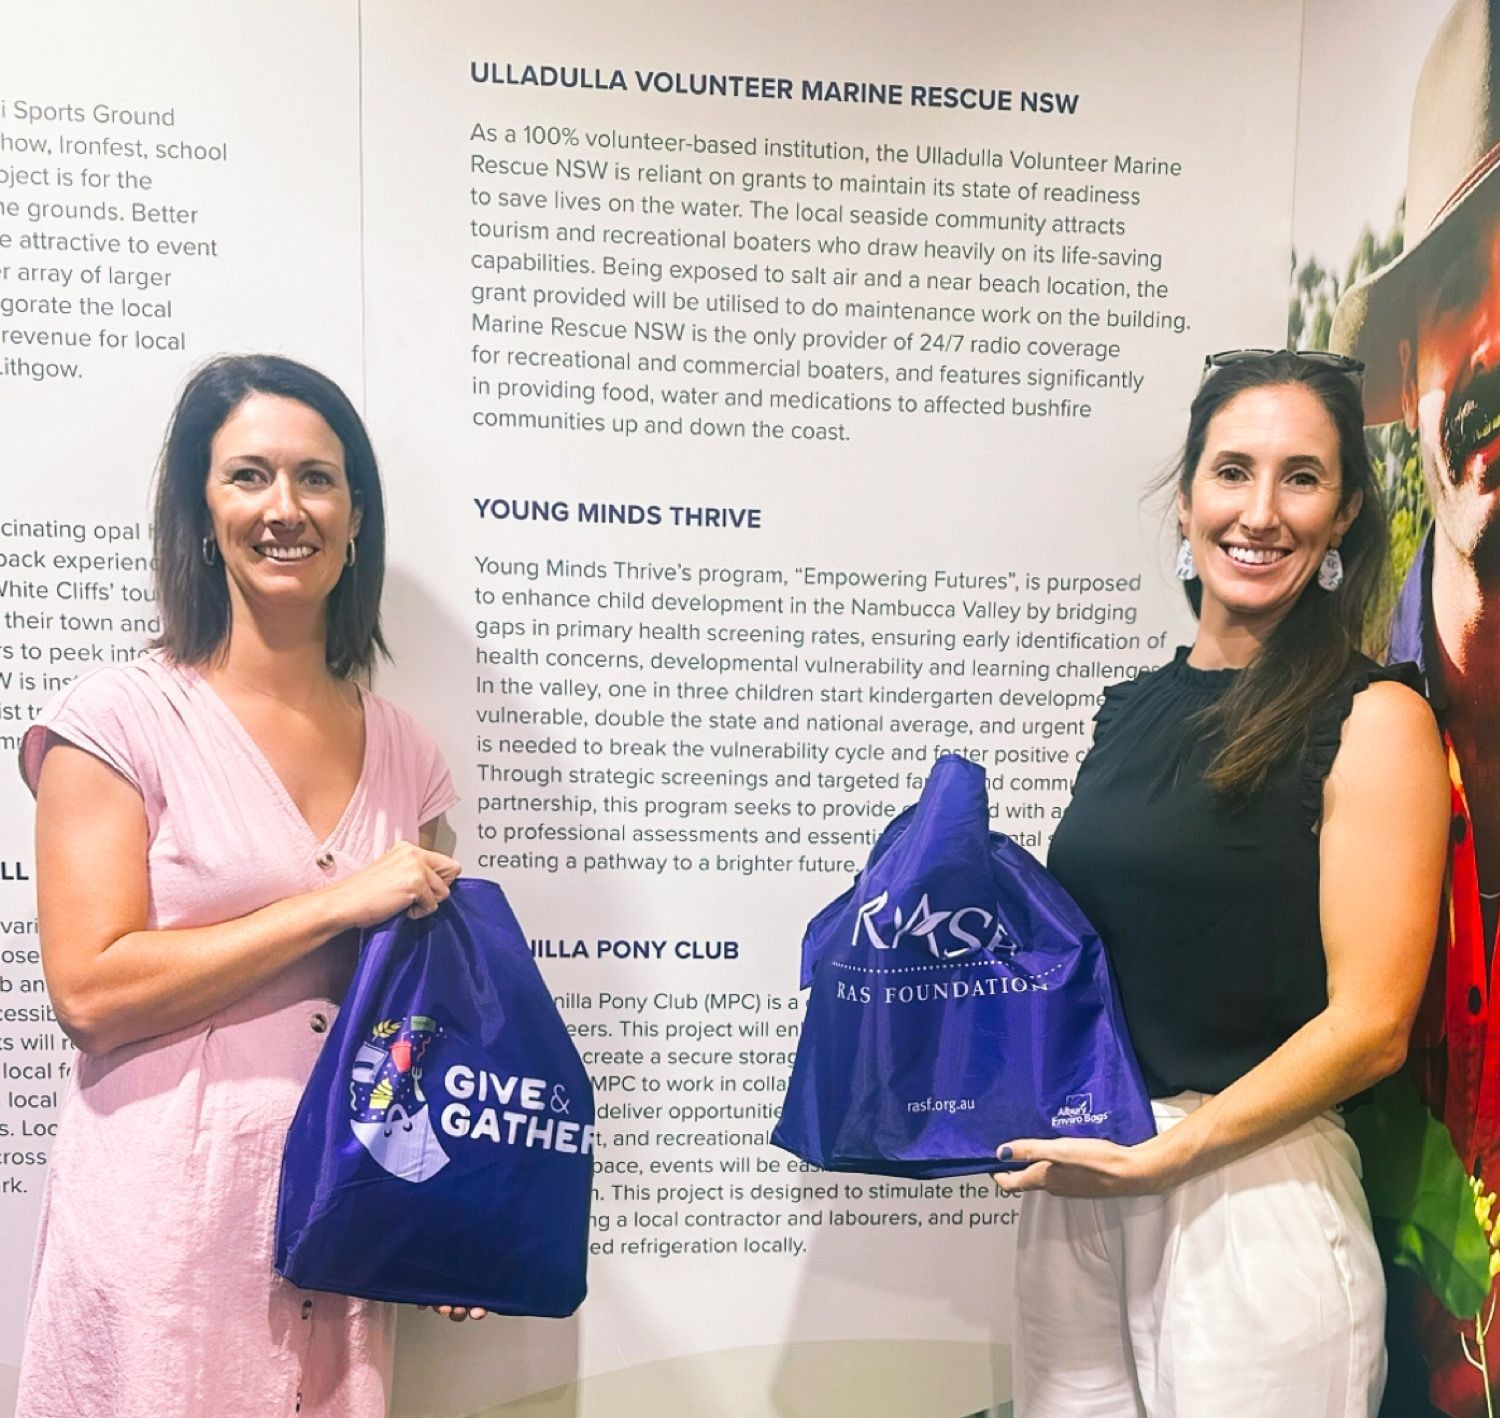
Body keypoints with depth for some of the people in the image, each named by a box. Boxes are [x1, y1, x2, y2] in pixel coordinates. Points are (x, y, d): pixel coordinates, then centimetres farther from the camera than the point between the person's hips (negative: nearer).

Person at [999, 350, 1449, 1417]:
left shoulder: (1370, 718, -7)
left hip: (1254, 1179, -5)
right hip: (1073, 1178, 5)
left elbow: (1369, 1023, -12)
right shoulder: (1133, 711, 10)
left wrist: (1165, 1152, -17)